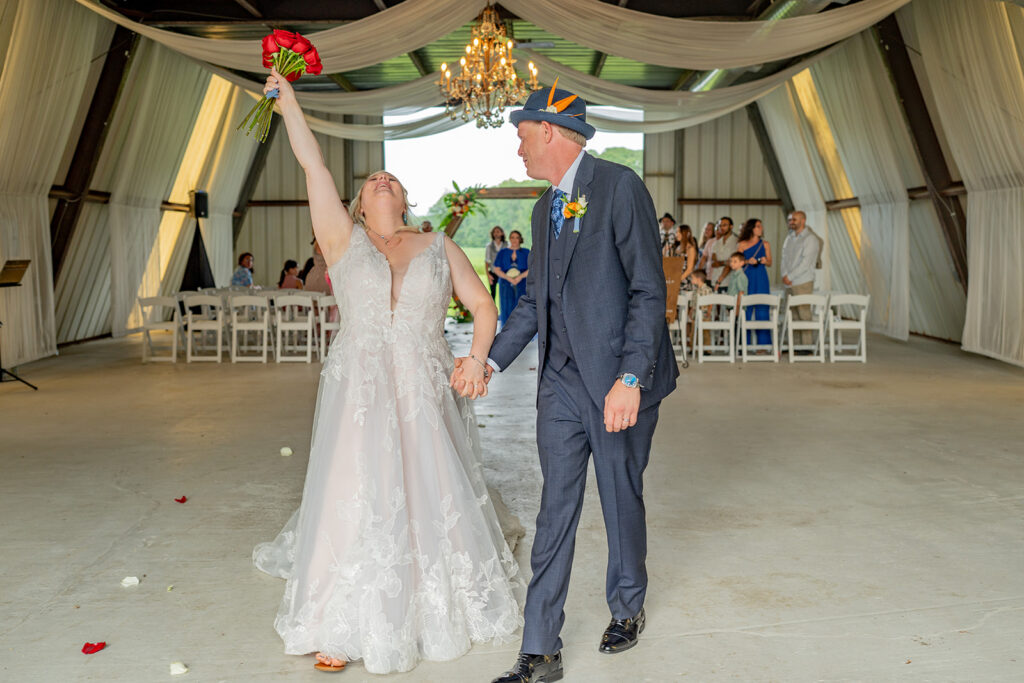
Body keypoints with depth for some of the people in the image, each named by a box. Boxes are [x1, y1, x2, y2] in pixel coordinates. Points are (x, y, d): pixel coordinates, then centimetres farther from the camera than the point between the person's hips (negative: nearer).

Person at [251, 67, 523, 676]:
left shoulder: (439, 248, 10)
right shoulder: (344, 242, 7)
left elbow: (484, 307, 6)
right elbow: (312, 163, 2)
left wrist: (478, 359, -11)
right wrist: (286, 96, 2)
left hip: (426, 396, 1)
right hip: (359, 393, -1)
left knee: (434, 499, 6)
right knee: (353, 503, -3)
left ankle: (443, 604, 27)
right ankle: (340, 627, 11)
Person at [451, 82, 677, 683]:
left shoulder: (619, 186, -10)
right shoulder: (546, 208, 15)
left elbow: (649, 290, -15)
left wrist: (630, 378, -21)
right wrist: (490, 358, 14)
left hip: (619, 381, -6)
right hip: (561, 382, 6)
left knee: (622, 503, 11)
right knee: (555, 511, 6)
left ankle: (628, 609, 38)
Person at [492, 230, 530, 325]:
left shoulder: (526, 253, 10)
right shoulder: (502, 253, 12)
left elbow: (531, 269, 1)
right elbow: (496, 269, 4)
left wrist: (520, 277, -15)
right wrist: (509, 278, -12)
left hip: (522, 285, -1)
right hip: (506, 285, 1)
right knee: (506, 308, -4)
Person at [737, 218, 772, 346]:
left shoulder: (765, 244, 9)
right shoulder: (742, 245, 3)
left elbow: (770, 262, 12)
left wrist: (765, 261, -10)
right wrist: (748, 261, -14)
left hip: (761, 279, 2)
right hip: (747, 279, -2)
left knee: (762, 310, -1)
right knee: (746, 310, -3)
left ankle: (763, 343, 4)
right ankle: (745, 343, 5)